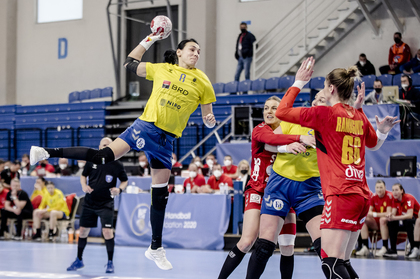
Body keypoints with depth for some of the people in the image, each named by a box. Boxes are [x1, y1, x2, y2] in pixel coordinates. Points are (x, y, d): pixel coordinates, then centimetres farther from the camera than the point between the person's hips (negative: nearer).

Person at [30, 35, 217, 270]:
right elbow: (130, 63, 16)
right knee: (103, 156, -20)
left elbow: (208, 117, 7)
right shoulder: (161, 69, 3)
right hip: (146, 125, -2)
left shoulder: (202, 82, 3)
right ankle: (48, 153, -14)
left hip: (166, 139, 2)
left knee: (161, 193, 6)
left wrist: (210, 121, -16)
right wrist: (149, 40, 9)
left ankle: (156, 248, 16)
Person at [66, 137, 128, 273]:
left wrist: (119, 189, -14)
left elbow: (125, 180, 6)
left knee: (107, 232, -13)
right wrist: (84, 185, -6)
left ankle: (110, 262, 3)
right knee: (83, 230, 8)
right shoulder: (91, 161, -1)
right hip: (90, 202, 3)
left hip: (106, 203, -3)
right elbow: (83, 175, 14)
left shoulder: (117, 165, -6)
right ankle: (79, 260, 25)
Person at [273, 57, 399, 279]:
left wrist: (298, 83, 7)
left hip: (341, 195, -8)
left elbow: (281, 112, -1)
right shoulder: (359, 117, 13)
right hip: (361, 195, 8)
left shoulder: (324, 113, -7)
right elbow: (372, 142, 36)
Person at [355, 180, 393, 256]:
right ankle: (365, 248, -21)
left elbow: (388, 213, -18)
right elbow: (369, 211, 5)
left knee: (383, 219, -36)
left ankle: (385, 247, -33)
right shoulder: (373, 197, 3)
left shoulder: (389, 196, -13)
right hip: (376, 222, 6)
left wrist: (375, 214, -23)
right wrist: (368, 213, -19)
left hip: (387, 222, -6)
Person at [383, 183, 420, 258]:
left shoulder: (409, 198, -22)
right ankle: (393, 250, -19)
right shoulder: (395, 200, -1)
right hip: (403, 222, 6)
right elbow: (393, 213, -9)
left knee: (408, 221, -38)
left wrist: (395, 218, -41)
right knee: (391, 223, -18)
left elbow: (410, 215, -33)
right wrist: (390, 215, -34)